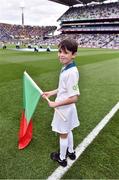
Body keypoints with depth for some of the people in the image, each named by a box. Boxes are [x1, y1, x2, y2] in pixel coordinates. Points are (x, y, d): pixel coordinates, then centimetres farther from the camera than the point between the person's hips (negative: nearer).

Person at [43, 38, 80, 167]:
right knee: (67, 131, 26)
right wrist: (51, 93, 8)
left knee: (63, 135, 13)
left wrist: (56, 104, -20)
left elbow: (73, 98, -29)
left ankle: (62, 158, 37)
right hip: (65, 108, 8)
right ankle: (71, 152, 49)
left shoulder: (72, 72, -29)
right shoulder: (65, 68, -1)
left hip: (65, 109, -8)